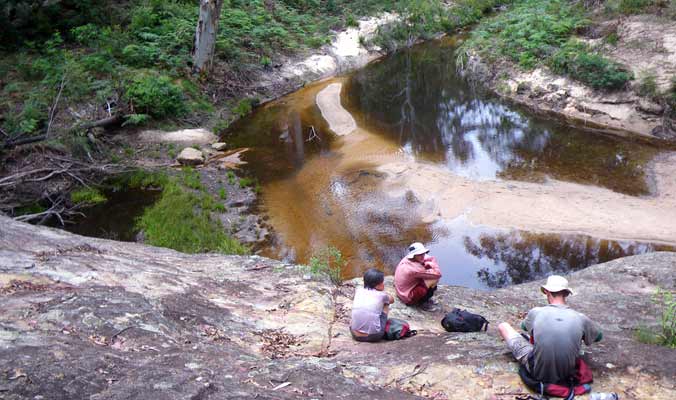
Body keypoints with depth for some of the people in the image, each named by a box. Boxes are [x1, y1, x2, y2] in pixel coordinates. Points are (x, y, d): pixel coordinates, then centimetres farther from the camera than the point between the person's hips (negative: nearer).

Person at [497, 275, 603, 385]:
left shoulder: (536, 312, -13)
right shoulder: (580, 318, -11)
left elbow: (524, 326, 12)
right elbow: (599, 336, 11)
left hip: (537, 372, -2)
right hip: (565, 375, 2)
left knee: (503, 326, 15)